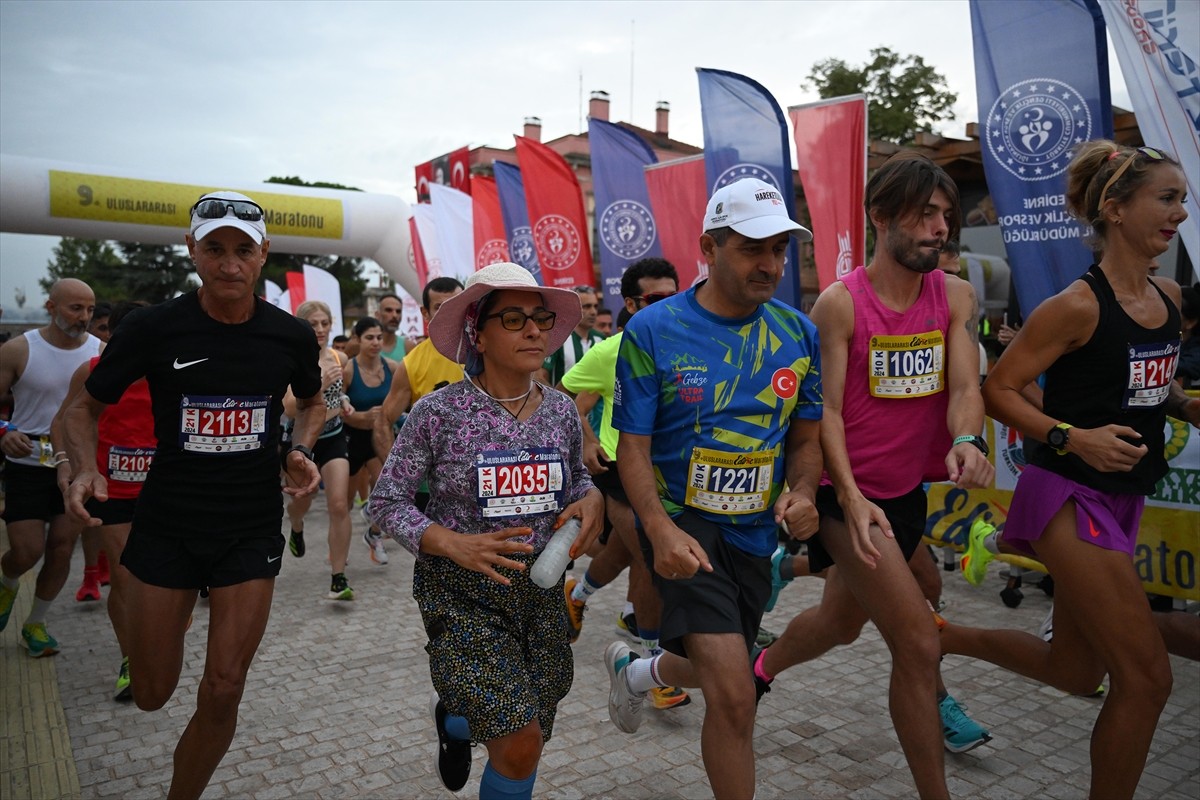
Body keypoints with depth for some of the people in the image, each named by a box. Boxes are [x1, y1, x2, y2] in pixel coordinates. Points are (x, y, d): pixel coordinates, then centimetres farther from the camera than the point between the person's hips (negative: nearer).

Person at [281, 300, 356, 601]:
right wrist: (320, 385, -36)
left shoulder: (340, 358, -2)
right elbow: (290, 408, -26)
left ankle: (338, 579, -3)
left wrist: (344, 401, 1)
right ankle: (296, 530, 58)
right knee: (302, 501, 20)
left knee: (339, 505, -10)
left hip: (333, 437, 2)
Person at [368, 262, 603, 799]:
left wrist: (590, 499, -8)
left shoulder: (562, 410, -2)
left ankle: (455, 720, 46)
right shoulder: (439, 412, -14)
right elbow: (386, 502, -8)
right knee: (520, 745, -10)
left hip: (542, 592, 5)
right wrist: (454, 544, -23)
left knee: (530, 739, 13)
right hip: (461, 596, -4)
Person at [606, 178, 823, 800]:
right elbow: (633, 446, -10)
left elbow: (805, 435, 8)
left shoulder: (797, 333, 0)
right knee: (734, 695, -17)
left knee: (717, 672, 23)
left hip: (754, 530, 5)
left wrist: (802, 491, -13)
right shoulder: (653, 329, -12)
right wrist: (661, 529, -26)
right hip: (681, 522, -5)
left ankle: (635, 670, 56)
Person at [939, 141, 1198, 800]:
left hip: (1121, 497, 9)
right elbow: (998, 389, -15)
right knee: (1146, 677, -3)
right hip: (1069, 497, -8)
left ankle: (946, 637, 36)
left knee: (1076, 671, 18)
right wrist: (1074, 438, -25)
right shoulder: (1078, 306, -16)